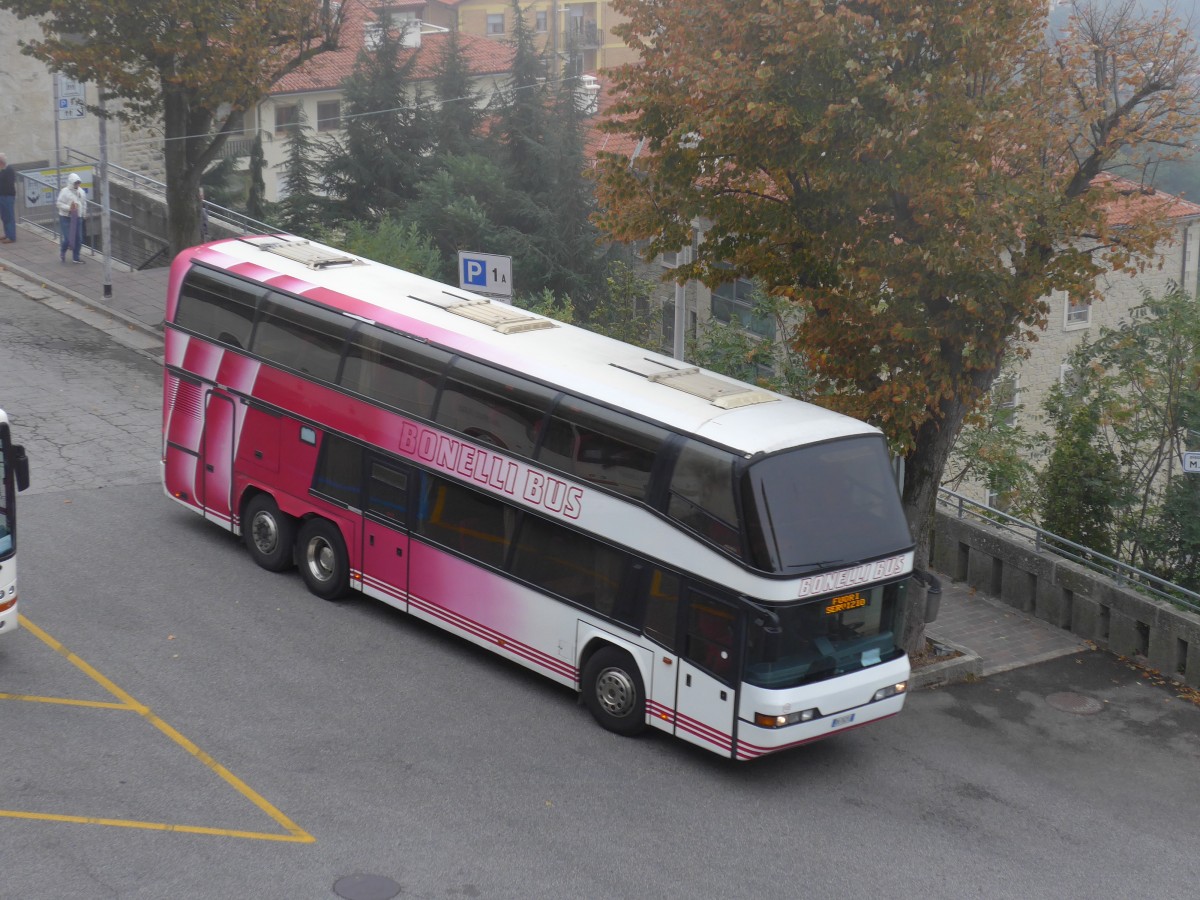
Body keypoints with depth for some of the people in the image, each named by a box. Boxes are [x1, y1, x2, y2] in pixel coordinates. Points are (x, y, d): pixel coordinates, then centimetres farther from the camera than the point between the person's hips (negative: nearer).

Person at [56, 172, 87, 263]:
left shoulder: (81, 191, 8)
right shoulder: (65, 192, -12)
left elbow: (84, 203, 20)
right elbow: (59, 204, -14)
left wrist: (84, 213, 17)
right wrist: (69, 208, -25)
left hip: (78, 218, 6)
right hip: (66, 218, -6)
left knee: (78, 238, 5)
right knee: (68, 238, -10)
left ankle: (75, 257, 18)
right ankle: (62, 251, 22)